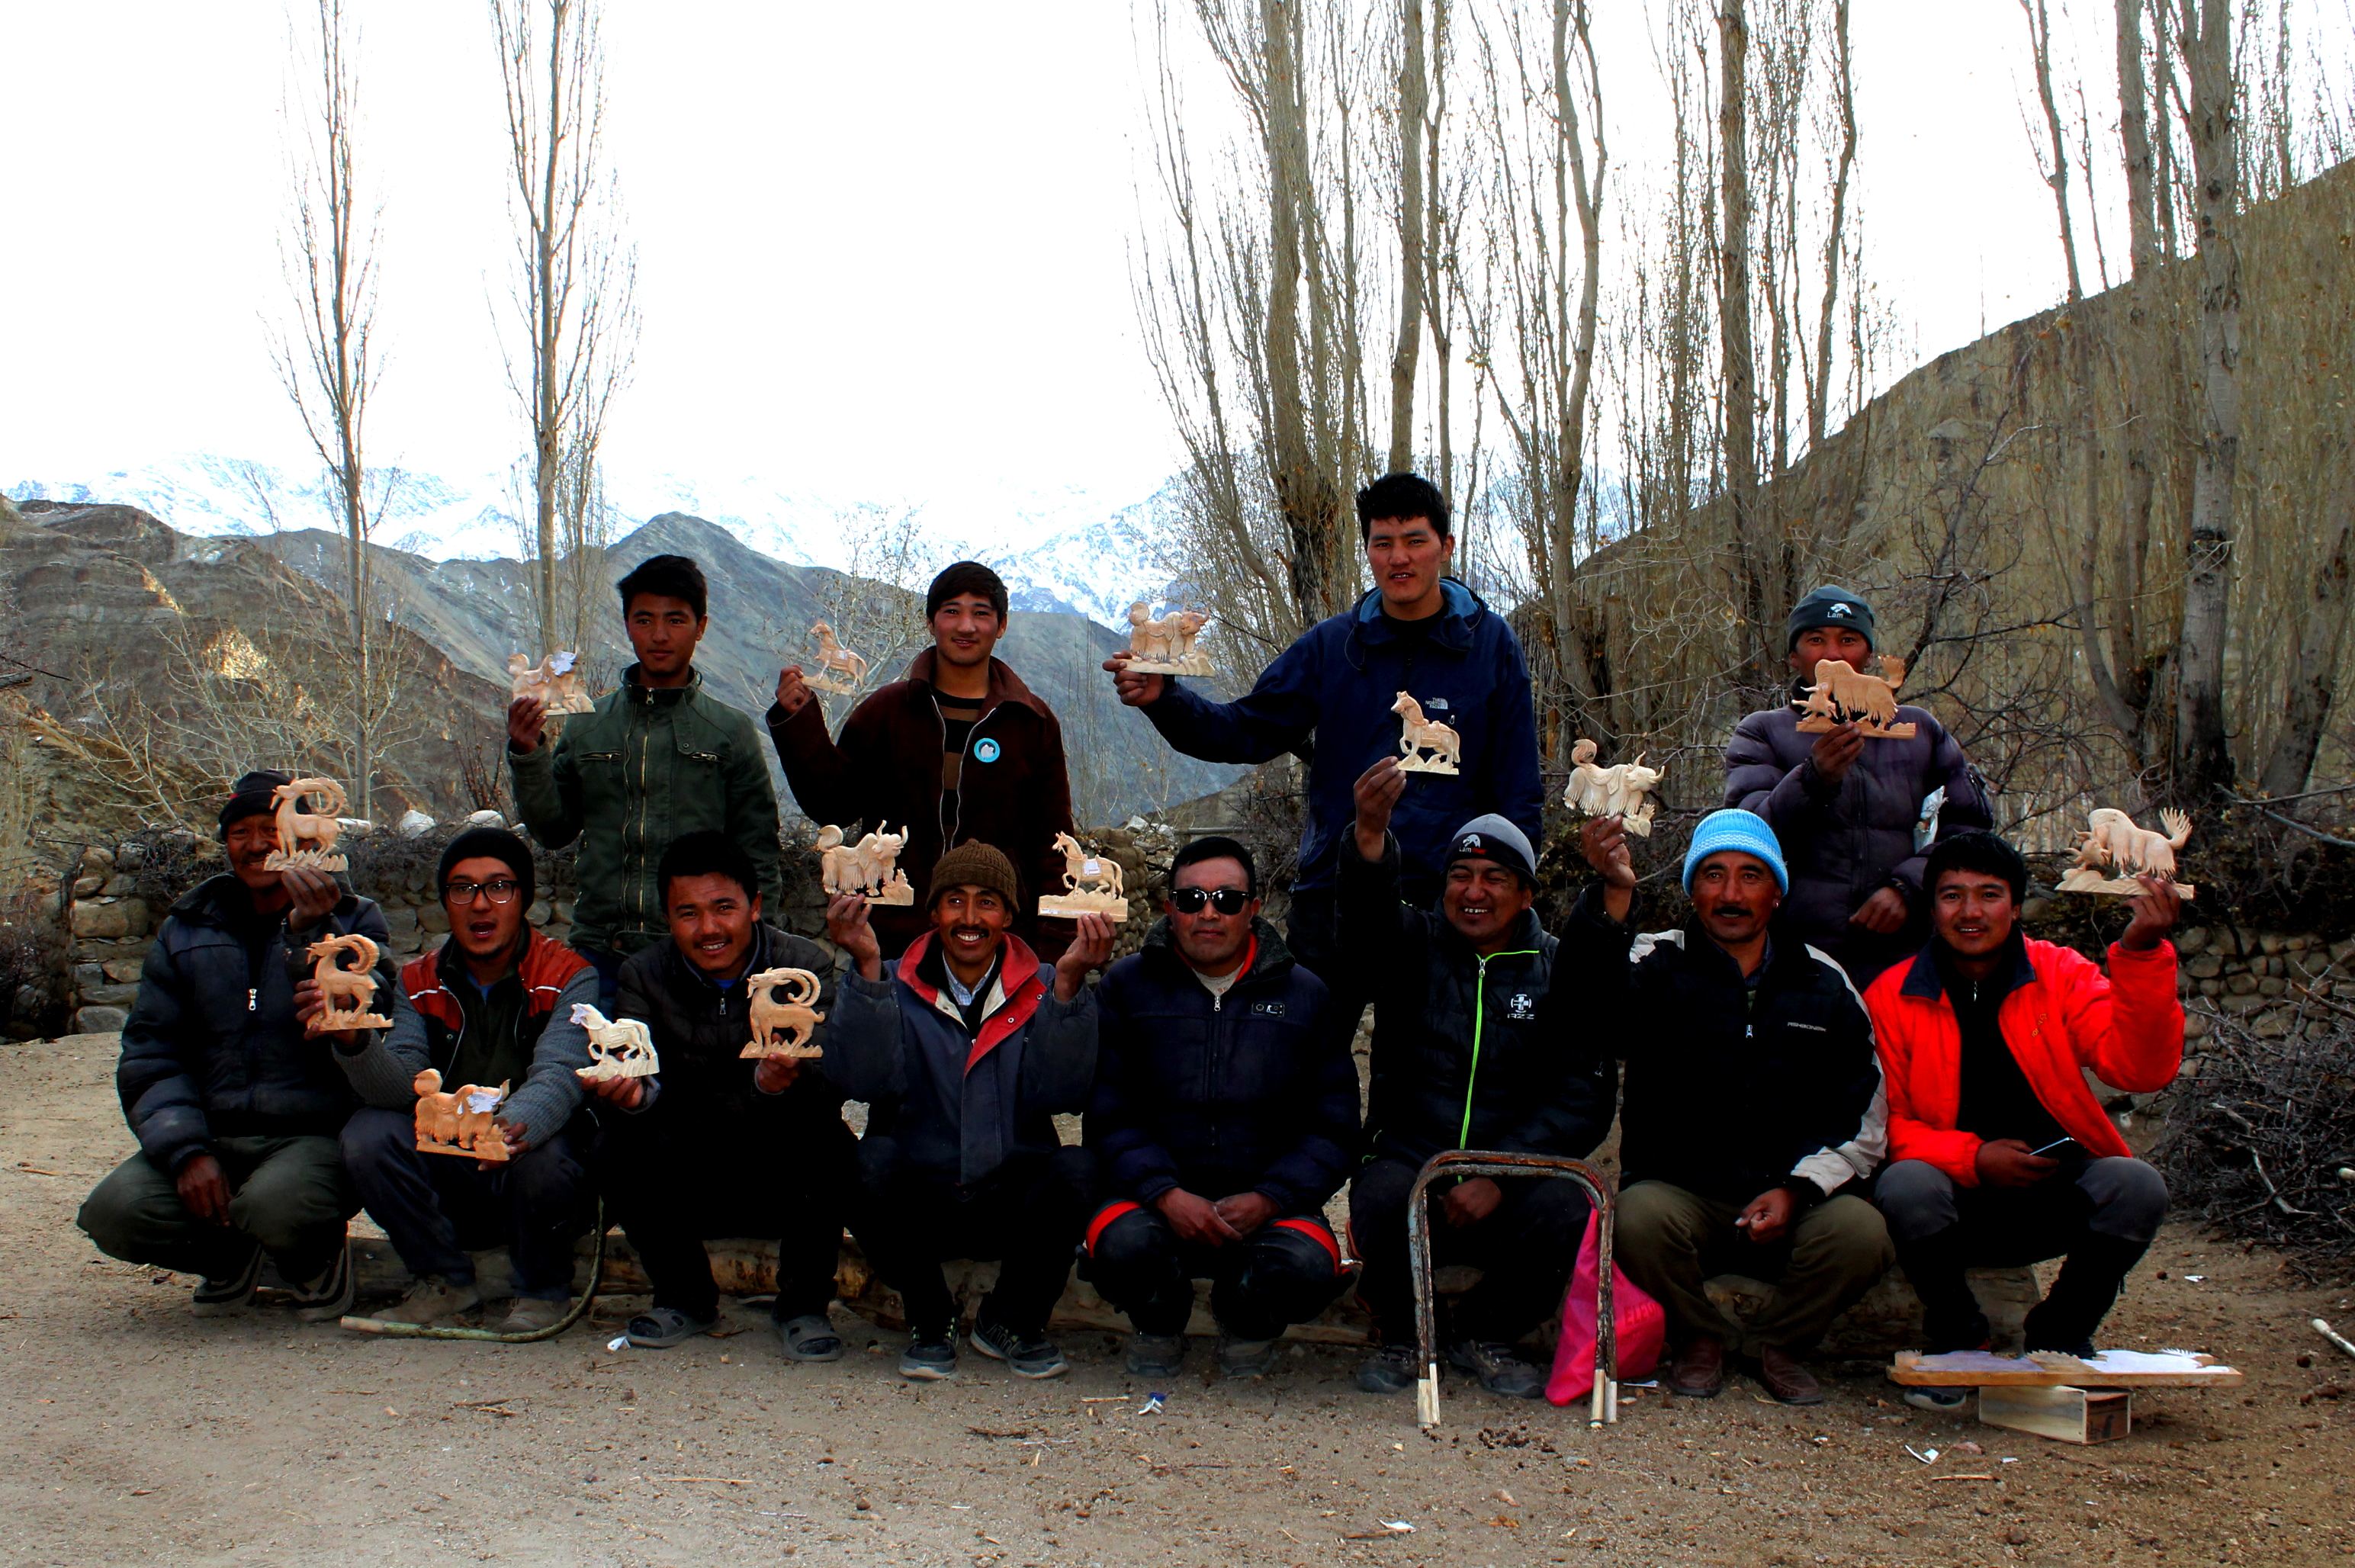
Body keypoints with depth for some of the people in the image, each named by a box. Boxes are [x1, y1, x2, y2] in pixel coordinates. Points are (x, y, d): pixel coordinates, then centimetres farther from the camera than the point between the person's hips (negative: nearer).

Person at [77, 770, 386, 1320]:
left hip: (314, 1133, -4)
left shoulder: (353, 920, 5)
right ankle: (229, 1255, 9)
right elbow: (149, 1054, 8)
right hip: (210, 1136, 4)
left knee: (277, 1203, -36)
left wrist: (313, 935, -26)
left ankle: (319, 1259, 2)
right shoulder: (187, 929, 14)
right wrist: (186, 1150, -8)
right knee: (113, 1213, -23)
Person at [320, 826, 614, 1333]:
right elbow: (402, 1087, -14)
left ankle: (543, 1290, -3)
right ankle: (446, 1282, 1)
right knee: (369, 1132, -20)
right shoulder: (418, 982, 3)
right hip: (450, 1187, 4)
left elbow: (558, 1077, -27)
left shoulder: (568, 977, -9)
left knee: (543, 1154, -35)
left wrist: (516, 1126, -50)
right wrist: (355, 1040, -36)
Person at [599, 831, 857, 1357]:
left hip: (785, 1179, -2)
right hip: (687, 1186, 2)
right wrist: (635, 1092, -38)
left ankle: (804, 1305, -7)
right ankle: (686, 1297, 1)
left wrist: (778, 1082, -45)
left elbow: (829, 1086, -22)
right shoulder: (645, 975, 0)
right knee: (622, 1152, -26)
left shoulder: (805, 966, -8)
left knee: (820, 1142, -33)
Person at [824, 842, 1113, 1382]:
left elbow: (1061, 1093, -14)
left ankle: (1011, 1322, 0)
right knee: (874, 1159, -30)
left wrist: (1069, 981, -24)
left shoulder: (1042, 991, 4)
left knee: (1077, 1169, -28)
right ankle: (930, 1323, -5)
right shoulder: (895, 989, 3)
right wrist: (866, 967, -24)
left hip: (1014, 1206, 1)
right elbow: (864, 1082, -16)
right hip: (917, 1205, 0)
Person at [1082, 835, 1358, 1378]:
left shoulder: (1305, 996, 8)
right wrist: (1165, 1195, -18)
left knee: (1309, 1263, -31)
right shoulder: (1126, 987, 6)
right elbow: (1108, 1115, 0)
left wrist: (1266, 1199, -12)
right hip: (1153, 1195, 0)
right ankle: (1159, 1326, 6)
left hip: (1270, 1204, 1)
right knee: (1121, 1244, -34)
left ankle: (1247, 1323, 9)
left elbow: (1333, 1127, 5)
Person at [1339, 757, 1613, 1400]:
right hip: (1408, 1159, -1)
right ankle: (1401, 1336, 0)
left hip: (1511, 1182, 1)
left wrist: (1499, 1178, -15)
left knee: (1565, 1211, -29)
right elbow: (1368, 918, -17)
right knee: (1386, 1199, -33)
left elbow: (1583, 1100, 0)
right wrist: (1371, 836, -40)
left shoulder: (1557, 971, 9)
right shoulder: (1414, 945, 8)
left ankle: (1485, 1335, 3)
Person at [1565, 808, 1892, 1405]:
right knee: (1640, 1217, -33)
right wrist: (1614, 891, -42)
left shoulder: (1824, 985, 9)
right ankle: (1700, 1337, 0)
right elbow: (1603, 999, -25)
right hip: (1680, 1192, -2)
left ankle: (1777, 1343, 4)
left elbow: (1867, 1121, 8)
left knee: (1862, 1231, -27)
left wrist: (1797, 1190, -9)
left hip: (1793, 1202, 2)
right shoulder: (1658, 966, 1)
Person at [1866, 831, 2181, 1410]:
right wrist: (1973, 1157, -20)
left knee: (2136, 1187, -28)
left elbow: (2140, 1069, -14)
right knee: (1905, 1187, -34)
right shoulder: (1891, 998, -2)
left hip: (2056, 1199, 2)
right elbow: (1885, 1123, -3)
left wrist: (2141, 953, -26)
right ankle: (1953, 1335, -2)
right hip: (1955, 1199, -1)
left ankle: (2061, 1336, 1)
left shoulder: (2061, 975, 1)